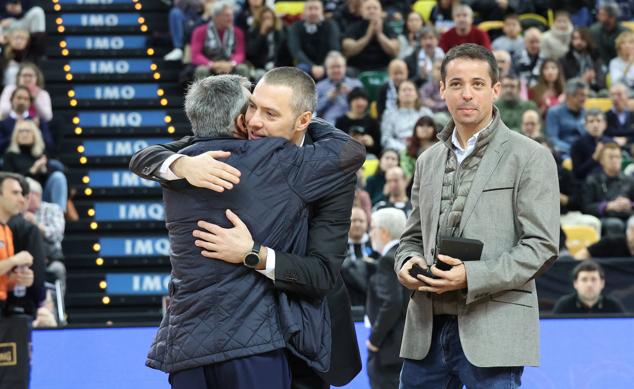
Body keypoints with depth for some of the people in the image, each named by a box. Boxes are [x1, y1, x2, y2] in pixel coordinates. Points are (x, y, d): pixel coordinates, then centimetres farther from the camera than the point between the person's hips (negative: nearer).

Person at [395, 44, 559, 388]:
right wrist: (406, 263, -2)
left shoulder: (530, 158, -1)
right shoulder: (429, 161, 17)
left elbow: (541, 245, -7)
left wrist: (472, 276, -18)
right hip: (427, 326, 5)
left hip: (491, 328, -5)